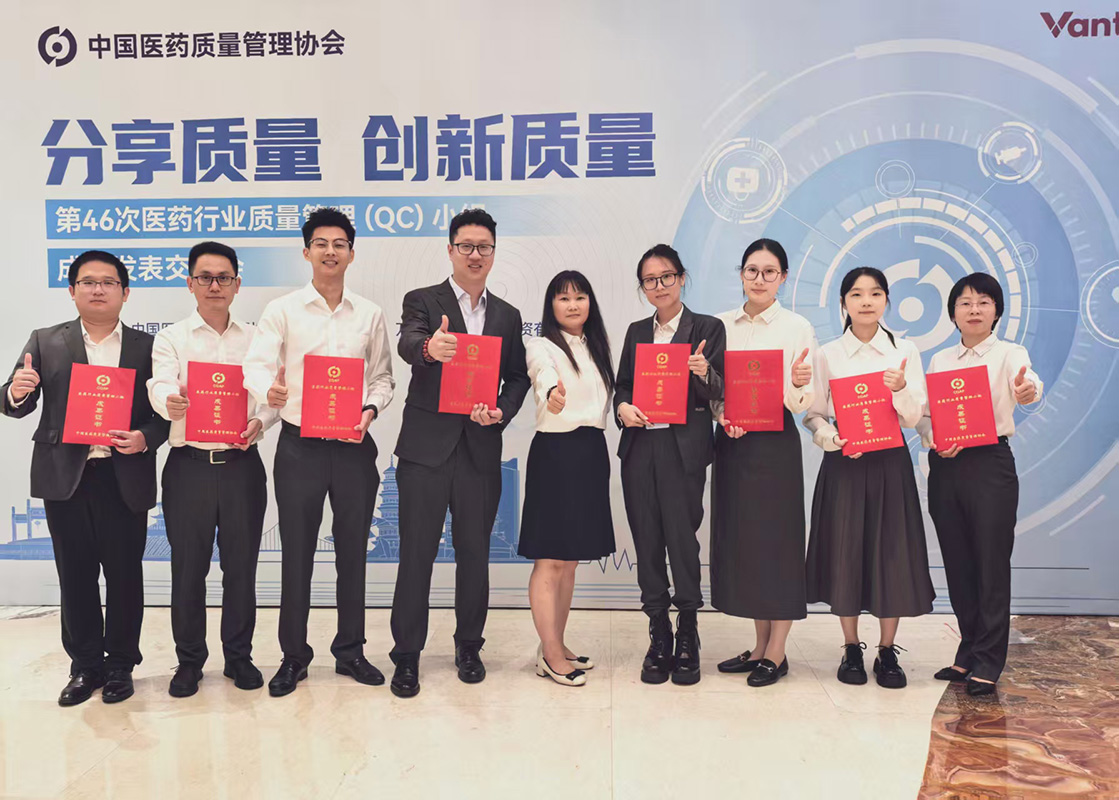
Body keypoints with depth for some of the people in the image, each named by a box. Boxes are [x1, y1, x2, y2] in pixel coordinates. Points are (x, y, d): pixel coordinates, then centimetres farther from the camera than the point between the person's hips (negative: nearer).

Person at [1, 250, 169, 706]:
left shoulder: (146, 347, 6)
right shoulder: (45, 343, 9)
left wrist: (144, 439, -15)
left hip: (124, 477, -1)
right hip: (66, 478, 1)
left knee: (124, 575, 5)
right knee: (75, 576, 8)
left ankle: (120, 665, 20)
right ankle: (85, 666, 23)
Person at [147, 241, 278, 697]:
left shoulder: (255, 339, 9)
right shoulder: (171, 338, 4)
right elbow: (160, 387, -13)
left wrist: (259, 422, -15)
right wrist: (170, 403, -36)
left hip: (242, 464, 1)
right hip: (189, 465, -1)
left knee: (241, 564, 8)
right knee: (188, 567, 6)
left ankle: (239, 656, 24)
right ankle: (189, 661, 23)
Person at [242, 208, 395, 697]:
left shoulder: (370, 314, 9)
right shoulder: (282, 311, 1)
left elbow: (382, 376, 11)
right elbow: (256, 365, -11)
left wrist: (371, 409, -8)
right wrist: (269, 391, -33)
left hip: (354, 446, 2)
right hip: (300, 445, -2)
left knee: (353, 548, 9)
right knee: (296, 551, 5)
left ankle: (350, 651, 24)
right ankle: (294, 656, 20)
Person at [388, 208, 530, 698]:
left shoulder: (507, 316, 14)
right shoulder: (422, 301, 2)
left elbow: (518, 377, 14)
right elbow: (407, 343, -19)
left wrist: (502, 412, -5)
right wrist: (430, 347, -42)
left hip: (480, 449, 3)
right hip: (427, 446, -3)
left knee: (475, 552, 10)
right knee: (416, 552, 1)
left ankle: (469, 647, 26)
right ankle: (407, 656, 13)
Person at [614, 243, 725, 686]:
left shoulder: (707, 328, 3)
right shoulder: (636, 331, 16)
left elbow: (718, 393, -2)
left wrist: (704, 372, -23)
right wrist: (622, 407, -4)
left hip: (684, 447, -4)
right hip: (639, 446, 4)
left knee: (682, 538, -4)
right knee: (647, 541, 6)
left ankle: (687, 637, 13)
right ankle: (659, 636, 19)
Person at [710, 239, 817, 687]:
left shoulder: (797, 328, -2)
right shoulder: (722, 325, 9)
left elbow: (806, 401, -5)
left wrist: (797, 384, -26)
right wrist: (721, 416, -7)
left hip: (775, 441, -4)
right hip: (730, 442, 5)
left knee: (777, 540, 0)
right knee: (740, 540, 9)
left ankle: (777, 653, 13)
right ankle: (759, 646, 23)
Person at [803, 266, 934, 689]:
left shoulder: (905, 352, 4)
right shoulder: (827, 355, 3)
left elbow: (914, 417, 0)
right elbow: (813, 415, 4)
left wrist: (901, 389, -19)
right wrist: (832, 439, -15)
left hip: (890, 463, 0)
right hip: (843, 463, 0)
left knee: (890, 552, 2)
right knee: (844, 552, 3)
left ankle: (887, 651, 18)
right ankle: (851, 650, 19)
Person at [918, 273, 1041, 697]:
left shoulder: (1008, 354, -1)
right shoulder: (939, 360, 11)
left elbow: (1027, 379, -24)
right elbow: (921, 414, 9)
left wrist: (1027, 391, -47)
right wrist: (934, 439, -12)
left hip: (990, 463, -4)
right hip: (945, 468, 4)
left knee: (992, 563, -1)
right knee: (957, 563, 10)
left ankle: (988, 663, 9)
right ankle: (969, 651, 24)